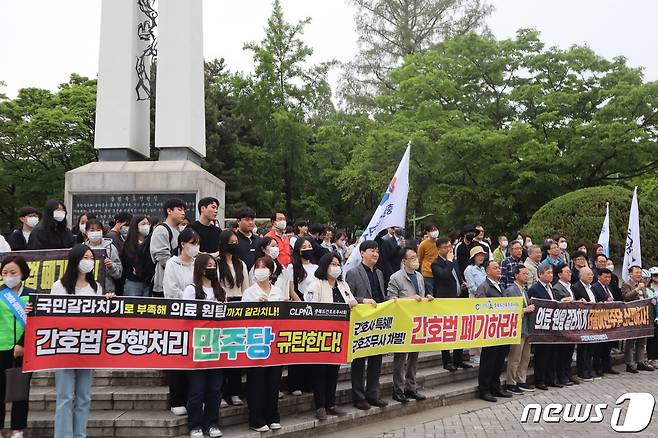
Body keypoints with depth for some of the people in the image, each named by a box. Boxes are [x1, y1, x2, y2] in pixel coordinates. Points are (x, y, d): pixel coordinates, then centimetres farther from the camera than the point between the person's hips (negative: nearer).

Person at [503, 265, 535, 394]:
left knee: (525, 358, 14)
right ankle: (511, 384, 8)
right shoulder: (510, 290, -12)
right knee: (514, 358, -1)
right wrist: (525, 310, -19)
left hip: (527, 328, 9)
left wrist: (531, 308, 3)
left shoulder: (525, 290, 16)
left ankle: (522, 381, 24)